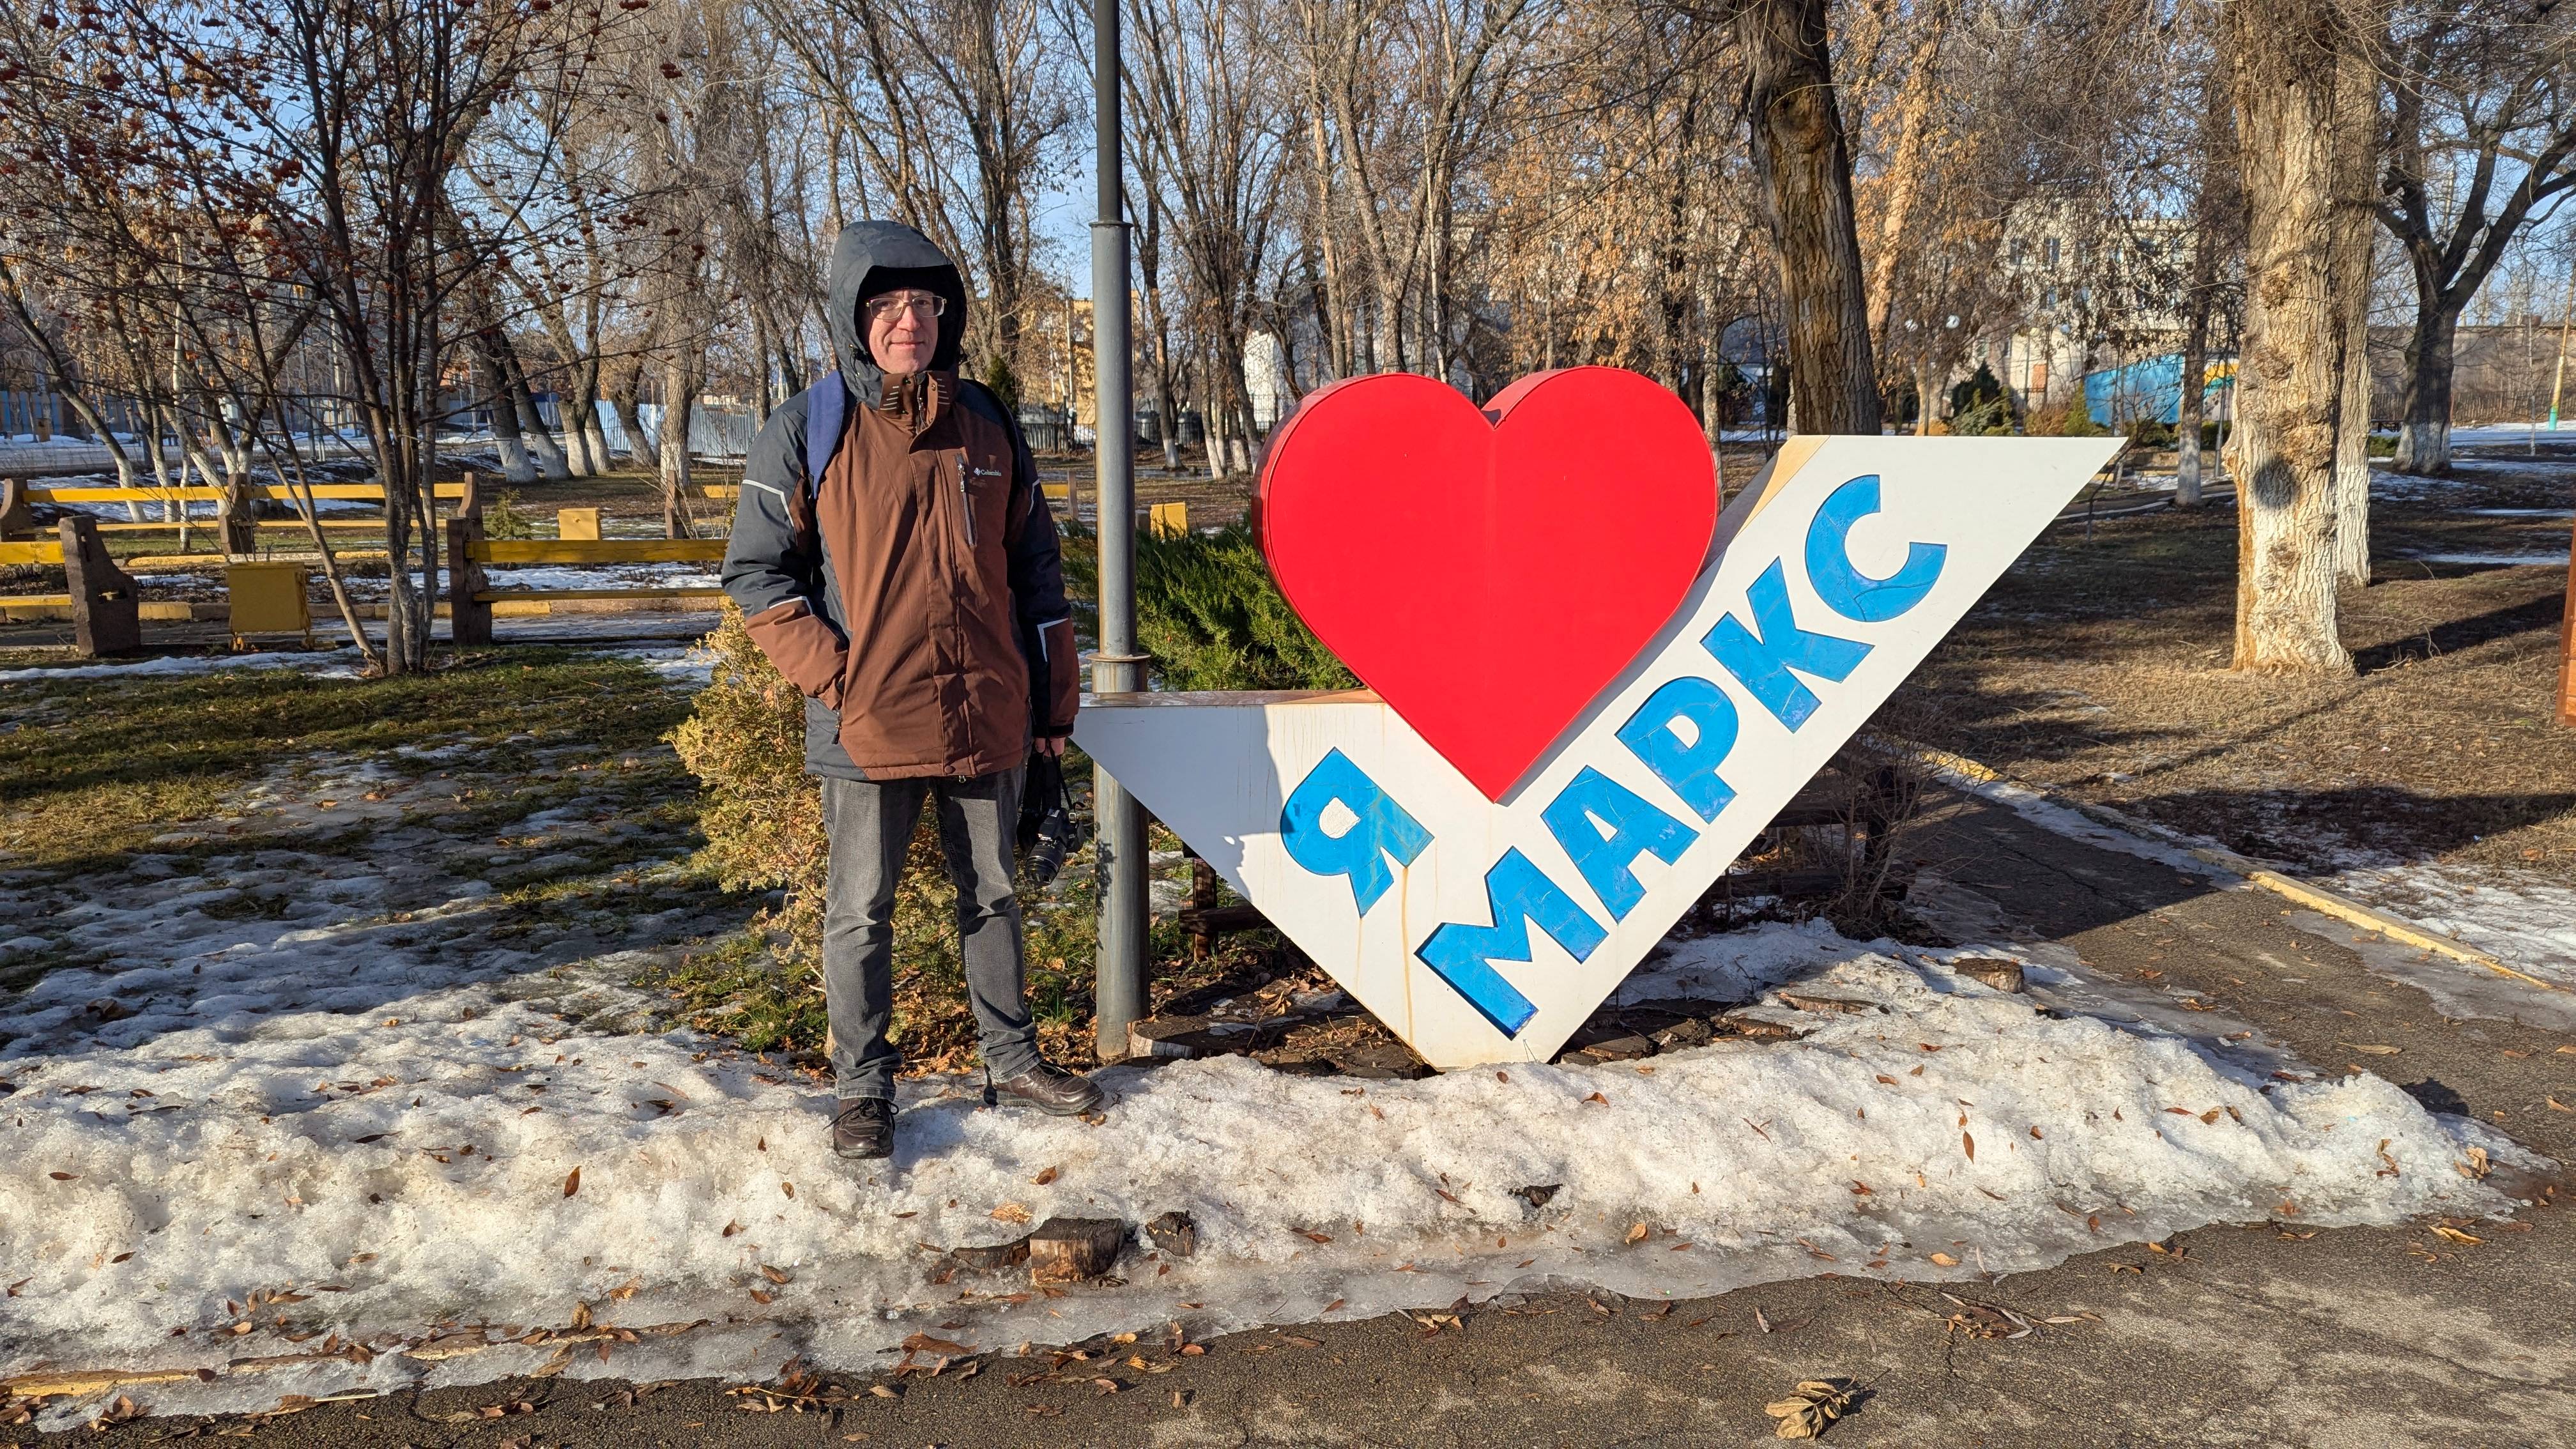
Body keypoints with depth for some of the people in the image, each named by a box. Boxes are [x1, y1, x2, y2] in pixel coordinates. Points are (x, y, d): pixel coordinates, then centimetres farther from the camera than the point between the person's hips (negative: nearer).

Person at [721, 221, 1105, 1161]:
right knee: (860, 913, 6)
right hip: (868, 723, -3)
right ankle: (863, 1087, 21)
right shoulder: (806, 432, -3)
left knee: (993, 896, 15)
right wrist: (831, 675, -11)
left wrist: (1053, 695, 11)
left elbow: (1034, 567, 13)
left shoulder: (987, 425, 8)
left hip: (988, 718, 4)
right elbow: (755, 572, -2)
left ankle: (1011, 1062, 30)